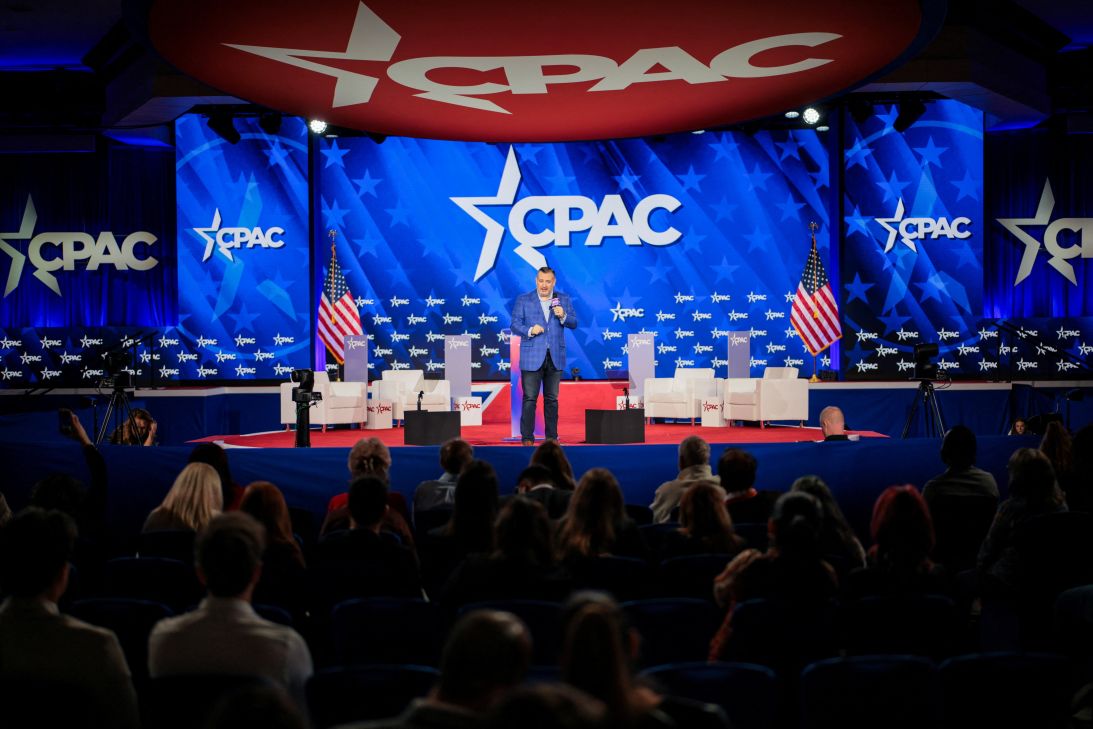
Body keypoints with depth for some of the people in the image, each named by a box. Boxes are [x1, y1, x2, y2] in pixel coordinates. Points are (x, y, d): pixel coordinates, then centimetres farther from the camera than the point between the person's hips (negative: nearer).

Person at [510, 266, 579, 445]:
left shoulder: (564, 299, 9)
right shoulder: (523, 300, 5)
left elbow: (574, 324, 6)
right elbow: (515, 325, 1)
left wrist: (563, 316, -14)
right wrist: (530, 330, -17)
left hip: (555, 357, 2)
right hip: (532, 358, -2)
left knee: (552, 399, 7)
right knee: (530, 398, -4)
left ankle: (552, 437, 12)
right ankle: (527, 437, -1)